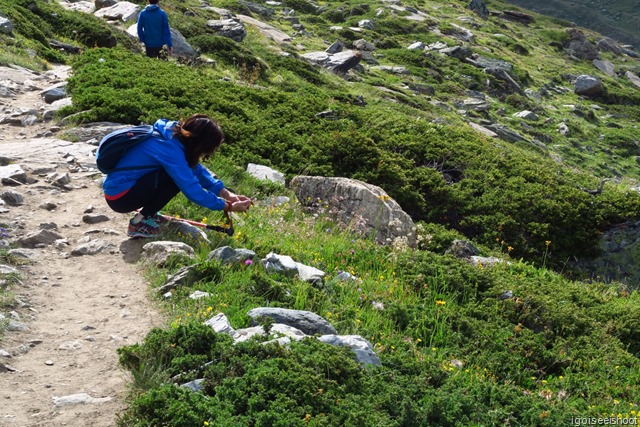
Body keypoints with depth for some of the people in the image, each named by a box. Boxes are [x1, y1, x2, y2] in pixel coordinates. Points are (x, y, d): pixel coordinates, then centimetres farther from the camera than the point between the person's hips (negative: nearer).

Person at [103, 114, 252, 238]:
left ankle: (148, 213, 9)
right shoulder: (170, 149, -26)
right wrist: (228, 207, -15)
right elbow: (193, 191, -24)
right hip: (119, 198, -9)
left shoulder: (174, 133, -1)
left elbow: (197, 169, 7)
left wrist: (226, 194, -2)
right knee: (177, 177, -20)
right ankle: (139, 223, -10)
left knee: (182, 174, 3)